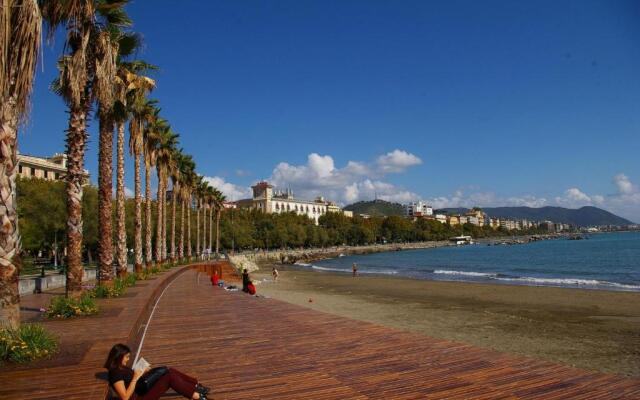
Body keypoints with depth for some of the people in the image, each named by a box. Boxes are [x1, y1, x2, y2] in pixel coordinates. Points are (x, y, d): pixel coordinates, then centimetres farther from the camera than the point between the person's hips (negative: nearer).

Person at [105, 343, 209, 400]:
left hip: (143, 390, 10)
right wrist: (135, 378, -24)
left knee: (171, 371, -2)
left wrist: (142, 373, 1)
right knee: (170, 377, -20)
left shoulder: (122, 368, 12)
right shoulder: (115, 373, -18)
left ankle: (197, 386, 0)